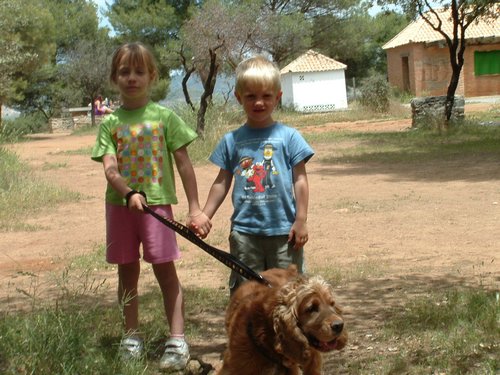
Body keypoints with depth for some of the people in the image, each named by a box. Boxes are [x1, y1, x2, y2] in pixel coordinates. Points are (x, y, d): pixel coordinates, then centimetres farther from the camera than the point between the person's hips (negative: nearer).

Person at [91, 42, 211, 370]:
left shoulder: (164, 117, -2)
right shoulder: (111, 123, 2)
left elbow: (184, 163, -1)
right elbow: (110, 168, -7)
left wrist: (195, 209, -4)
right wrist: (130, 194, -26)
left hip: (157, 201, -2)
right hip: (120, 204, 3)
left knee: (165, 270, -1)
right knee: (127, 271, 11)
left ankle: (177, 341, 3)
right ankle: (132, 336, 22)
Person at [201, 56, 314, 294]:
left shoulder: (288, 136, -2)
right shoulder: (232, 140, 5)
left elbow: (300, 179, 0)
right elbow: (222, 182, 11)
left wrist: (301, 220, -4)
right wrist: (204, 217, 7)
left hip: (283, 230, -2)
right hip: (244, 231, 2)